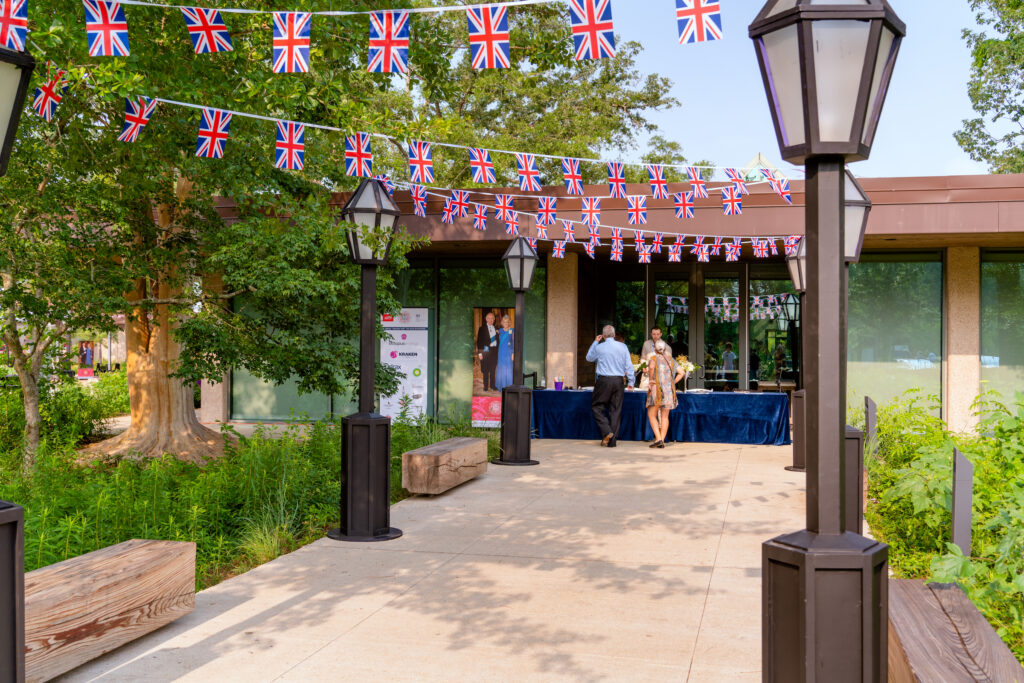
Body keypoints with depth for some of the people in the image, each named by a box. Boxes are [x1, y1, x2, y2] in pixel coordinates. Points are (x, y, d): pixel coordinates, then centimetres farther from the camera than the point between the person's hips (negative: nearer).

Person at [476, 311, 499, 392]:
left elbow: (497, 340, 16)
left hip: (494, 351, 3)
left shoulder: (496, 328, 13)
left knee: (493, 370, 7)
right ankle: (486, 387, 7)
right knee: (486, 370, 1)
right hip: (486, 351, -3)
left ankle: (493, 386, 14)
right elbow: (479, 341, -1)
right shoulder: (482, 329, 2)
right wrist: (479, 353, -7)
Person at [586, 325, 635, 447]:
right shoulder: (623, 347, 3)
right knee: (615, 410, 7)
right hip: (619, 381, 3)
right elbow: (629, 365, 3)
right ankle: (612, 441, 8)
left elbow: (589, 358, 17)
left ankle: (607, 431, -8)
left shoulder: (599, 347, -3)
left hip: (604, 381, -3)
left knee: (596, 407, 9)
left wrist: (595, 342, 21)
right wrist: (631, 381, 11)